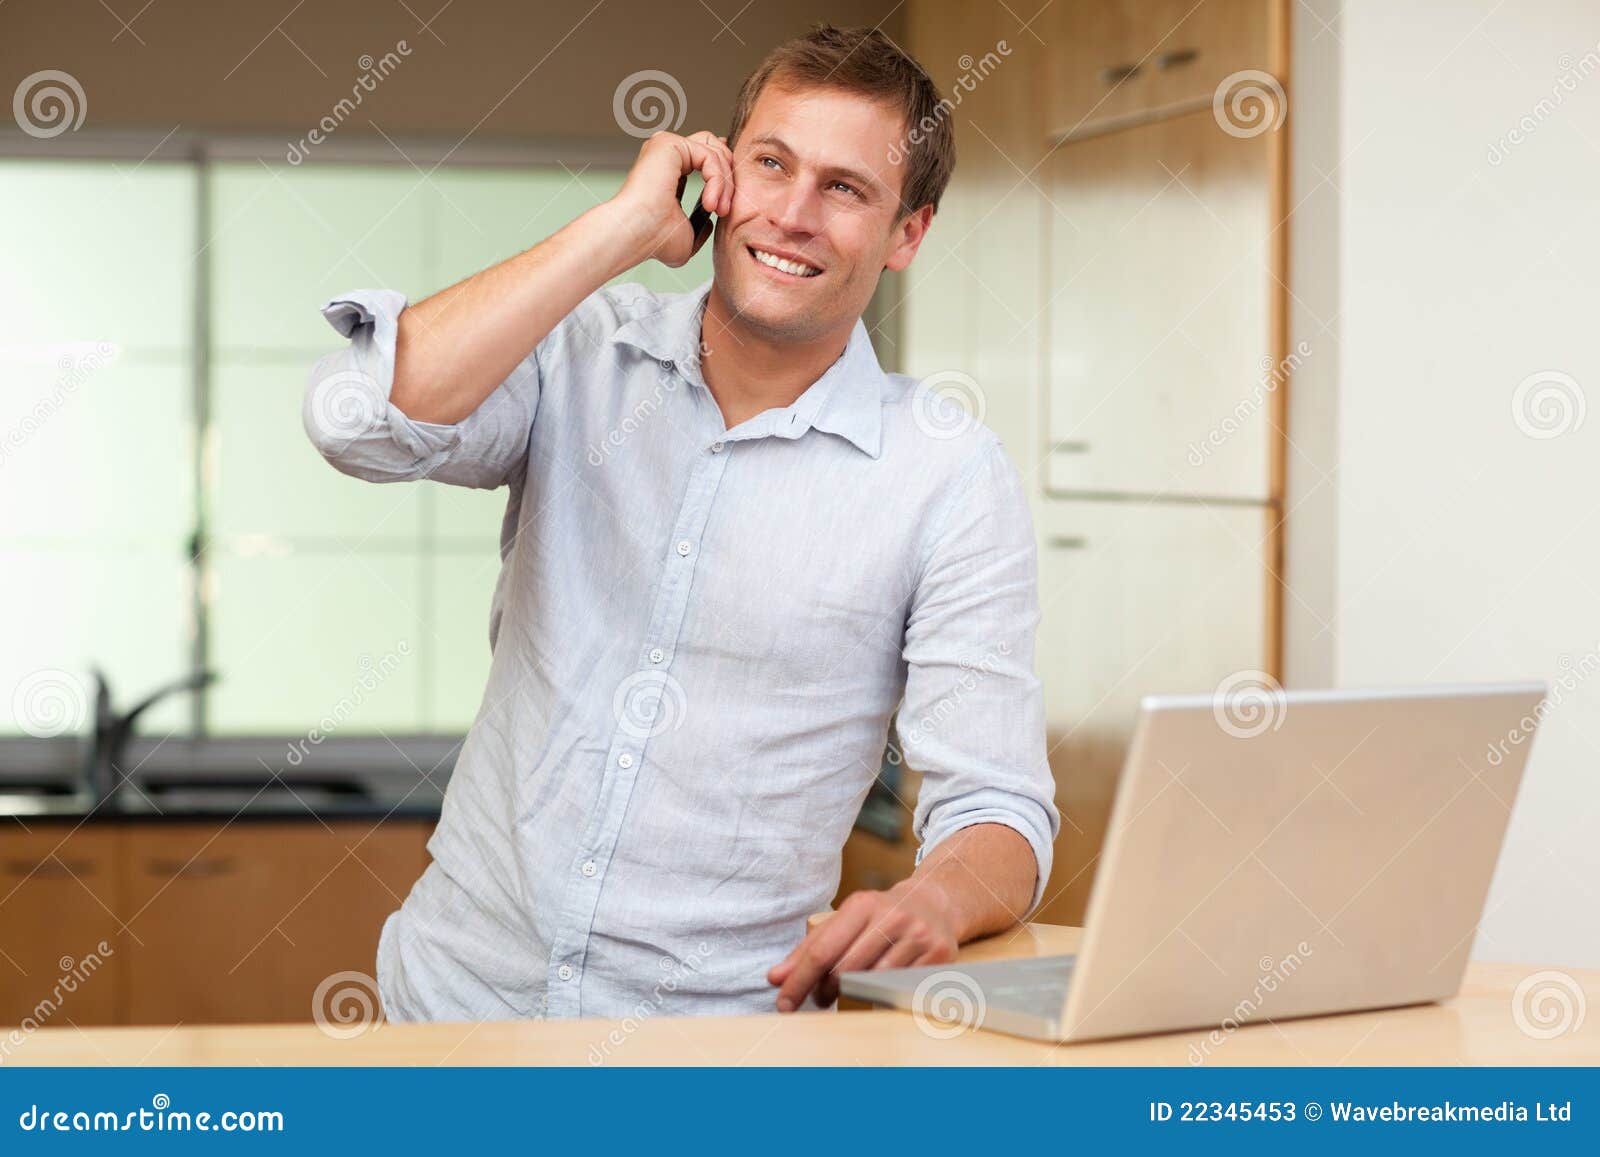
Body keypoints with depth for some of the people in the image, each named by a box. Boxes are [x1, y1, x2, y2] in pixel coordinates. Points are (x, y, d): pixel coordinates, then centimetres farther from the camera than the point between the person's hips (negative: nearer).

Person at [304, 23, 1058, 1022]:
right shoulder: (583, 355, 3)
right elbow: (360, 418, -16)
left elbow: (998, 809, -6)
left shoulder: (956, 482, -4)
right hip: (458, 995, -1)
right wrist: (623, 228, -13)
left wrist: (936, 901, -30)